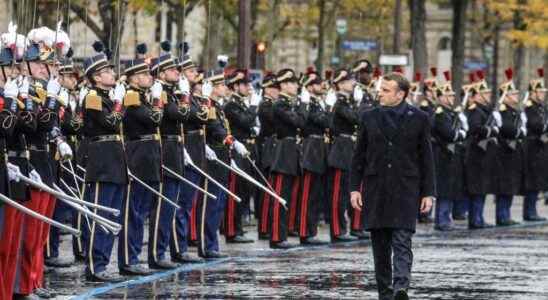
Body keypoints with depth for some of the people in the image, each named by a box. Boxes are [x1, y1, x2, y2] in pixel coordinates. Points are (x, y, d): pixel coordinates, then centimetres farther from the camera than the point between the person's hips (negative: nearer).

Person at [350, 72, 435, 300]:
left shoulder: (418, 119, 2)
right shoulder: (369, 118, 9)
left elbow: (426, 159, 3)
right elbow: (359, 156, 11)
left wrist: (428, 193, -1)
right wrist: (354, 188, 3)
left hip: (405, 190, -3)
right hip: (375, 191, 3)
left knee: (402, 242, -14)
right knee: (380, 246, 7)